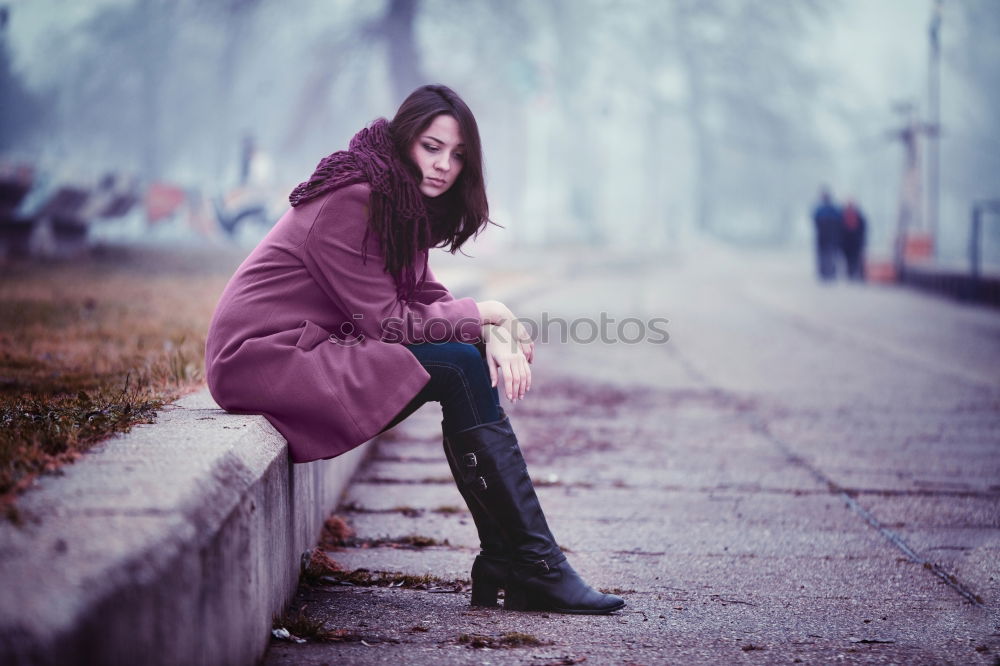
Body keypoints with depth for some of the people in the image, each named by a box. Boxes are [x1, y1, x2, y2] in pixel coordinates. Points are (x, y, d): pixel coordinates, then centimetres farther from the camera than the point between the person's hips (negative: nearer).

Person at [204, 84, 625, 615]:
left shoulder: (406, 204, 12)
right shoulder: (350, 201, -17)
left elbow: (424, 295, 9)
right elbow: (386, 319, -19)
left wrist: (492, 333, -11)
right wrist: (486, 314, -11)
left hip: (311, 350, 9)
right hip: (264, 359, -9)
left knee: (475, 363, -4)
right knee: (459, 368, -19)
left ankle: (503, 567, -7)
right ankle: (537, 569, -16)